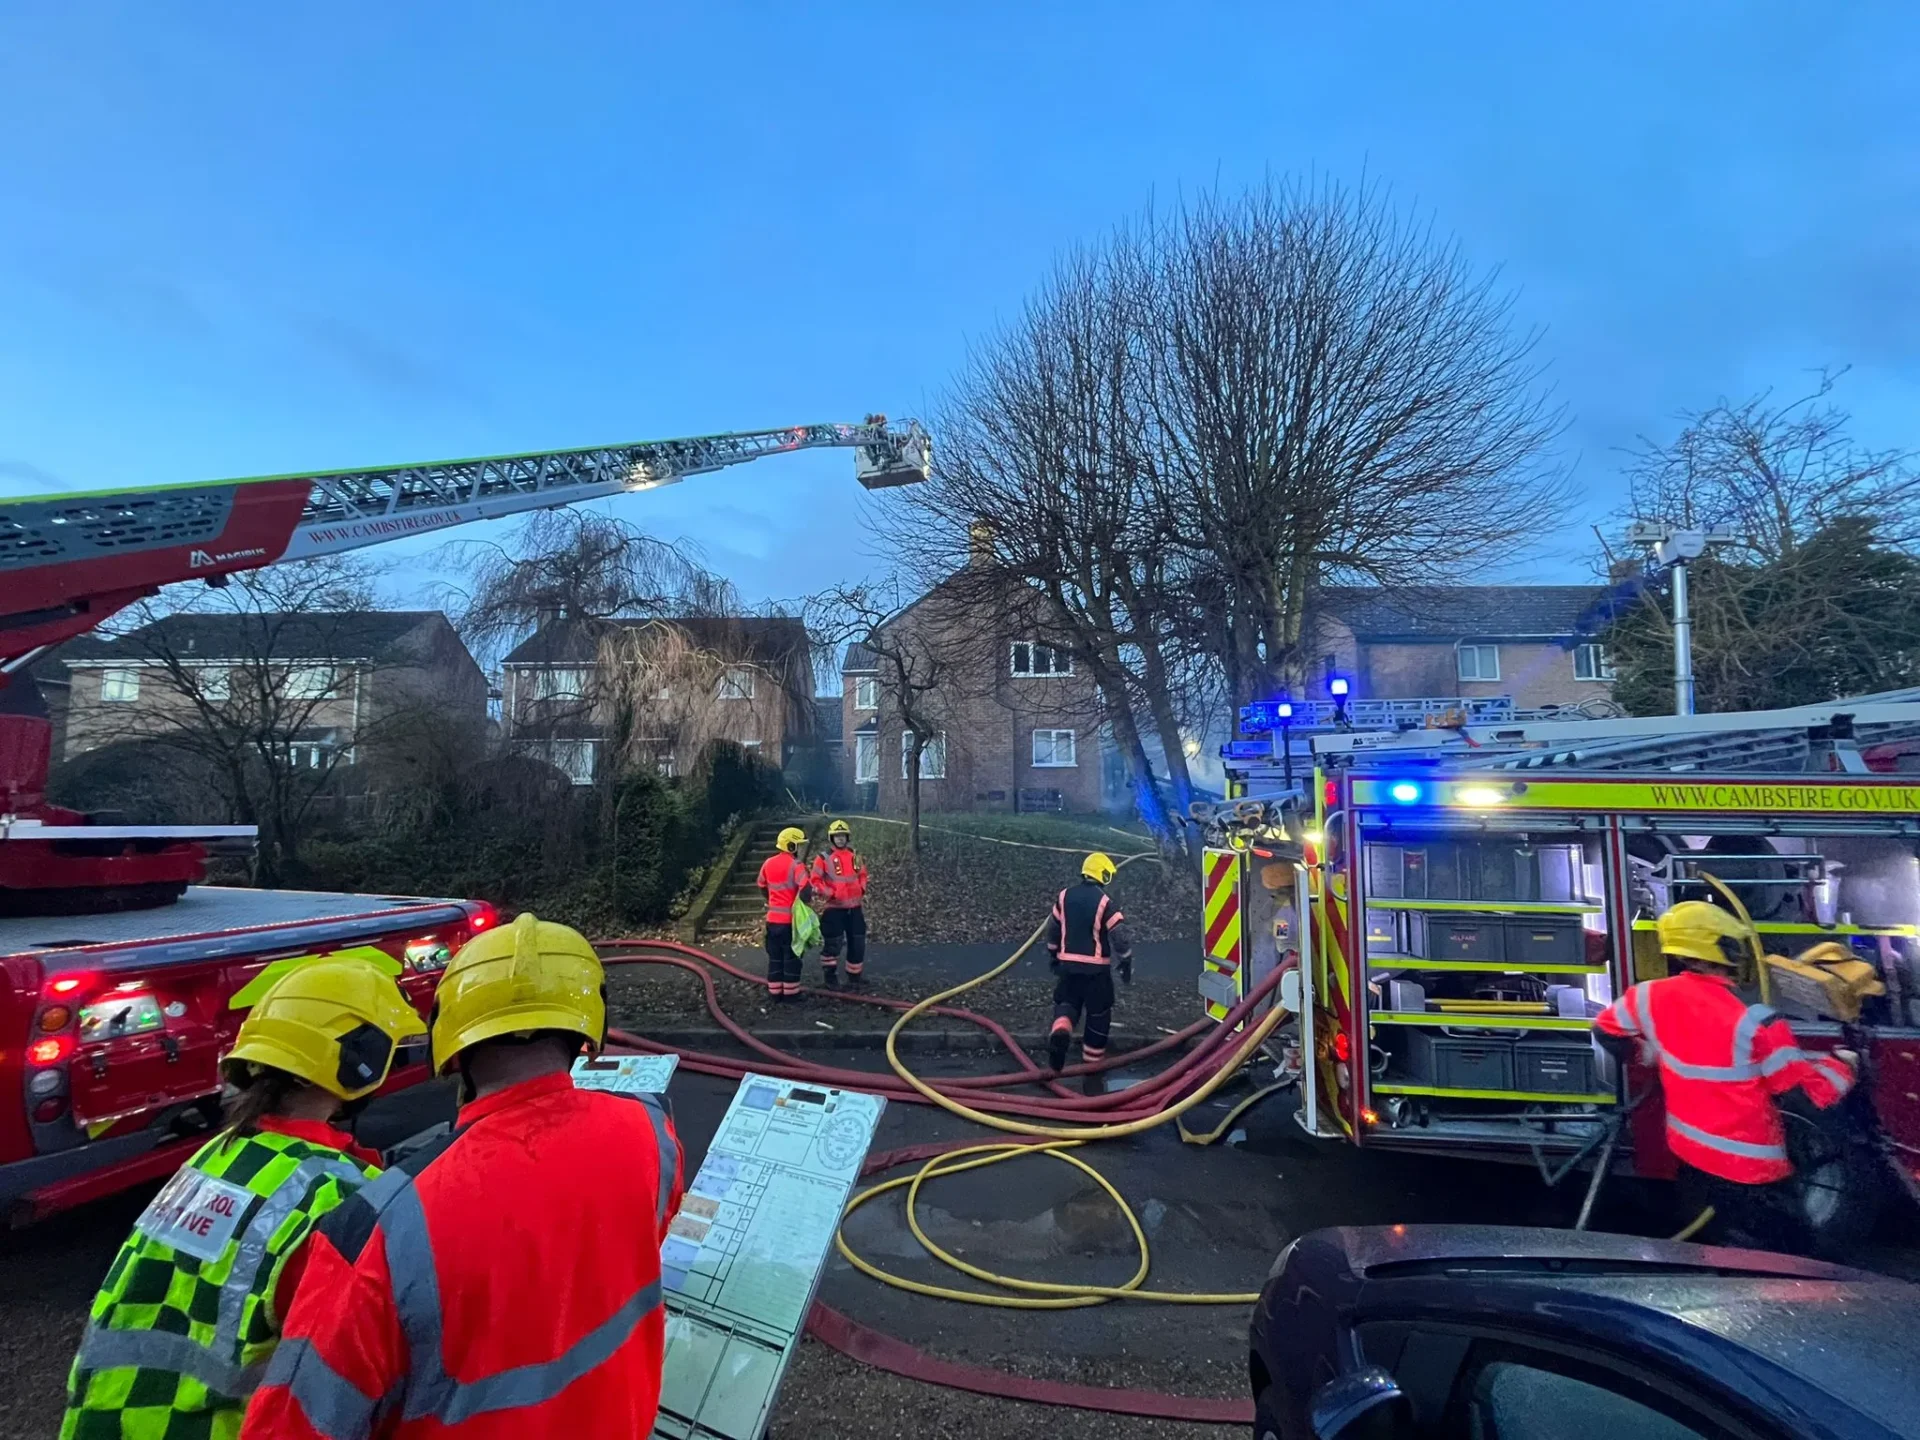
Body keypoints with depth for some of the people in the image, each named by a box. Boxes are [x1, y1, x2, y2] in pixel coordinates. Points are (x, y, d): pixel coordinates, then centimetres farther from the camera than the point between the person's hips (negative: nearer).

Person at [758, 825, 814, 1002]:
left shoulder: (768, 863, 6)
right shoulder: (795, 864, -16)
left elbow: (763, 887, 19)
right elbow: (805, 889, -24)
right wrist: (802, 904, -6)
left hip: (773, 918, 6)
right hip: (790, 919, -6)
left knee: (775, 957, 13)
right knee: (791, 957, 4)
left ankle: (775, 993, 18)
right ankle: (790, 993, 9)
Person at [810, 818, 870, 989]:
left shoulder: (855, 856, 8)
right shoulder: (823, 858, -8)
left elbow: (862, 875, 21)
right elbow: (816, 880, -9)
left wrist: (862, 890, 7)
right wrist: (830, 894, -17)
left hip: (855, 907, 5)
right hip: (834, 908, -5)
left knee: (857, 943, 9)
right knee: (832, 943, -4)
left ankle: (854, 975, 23)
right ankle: (831, 977, 11)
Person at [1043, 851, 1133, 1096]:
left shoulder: (1065, 896, 3)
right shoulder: (1105, 902, -12)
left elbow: (1052, 929, 12)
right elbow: (1119, 937, -13)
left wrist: (1053, 956, 25)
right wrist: (1126, 964, 0)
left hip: (1068, 965, 3)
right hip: (1096, 968, -3)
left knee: (1066, 1003, 18)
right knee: (1098, 1018, 10)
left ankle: (1060, 1032, -16)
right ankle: (1092, 1071, 17)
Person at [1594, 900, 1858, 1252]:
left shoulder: (1653, 997, -10)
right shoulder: (1752, 1022, -27)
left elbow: (1607, 1029, 8)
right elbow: (1811, 1091, -17)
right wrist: (1841, 1065, 3)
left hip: (1688, 1152, 6)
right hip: (1749, 1169, -6)